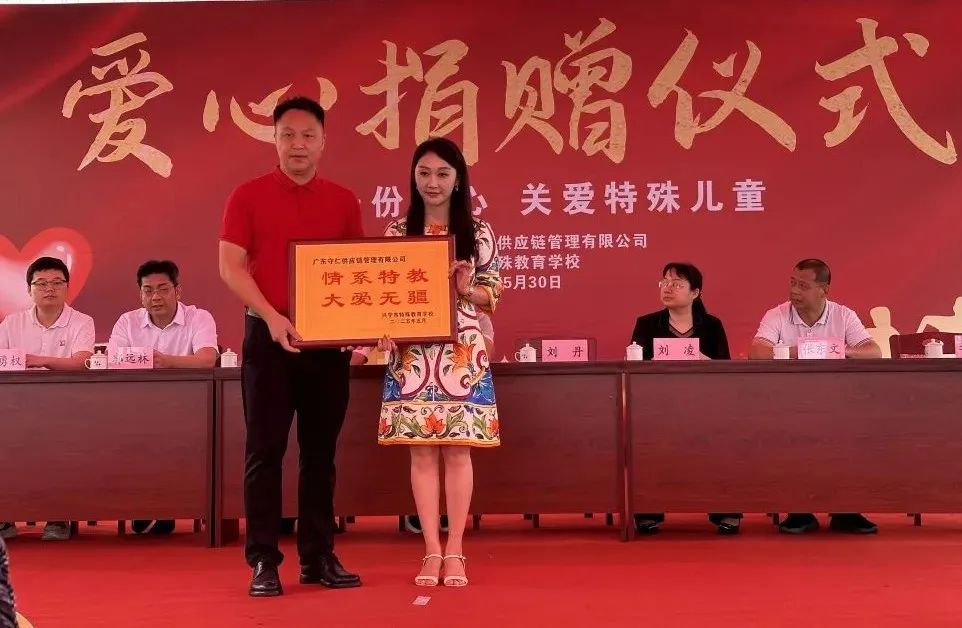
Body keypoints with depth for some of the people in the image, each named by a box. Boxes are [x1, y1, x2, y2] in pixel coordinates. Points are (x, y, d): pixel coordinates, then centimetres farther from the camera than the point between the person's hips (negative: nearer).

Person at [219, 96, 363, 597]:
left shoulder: (344, 201, 9)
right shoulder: (248, 196, 1)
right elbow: (230, 266, -4)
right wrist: (271, 316, -17)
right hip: (269, 336, -2)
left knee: (321, 451, 7)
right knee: (265, 450, 0)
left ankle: (318, 556, 16)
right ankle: (263, 561, 7)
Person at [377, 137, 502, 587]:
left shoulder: (478, 233, 4)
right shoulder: (397, 232, 7)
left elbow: (492, 294, 6)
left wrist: (466, 288, -14)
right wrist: (383, 329, -12)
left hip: (461, 353, -1)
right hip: (412, 353, 1)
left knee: (457, 450, 1)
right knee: (422, 451, 3)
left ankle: (454, 552, 10)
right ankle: (432, 553, 11)